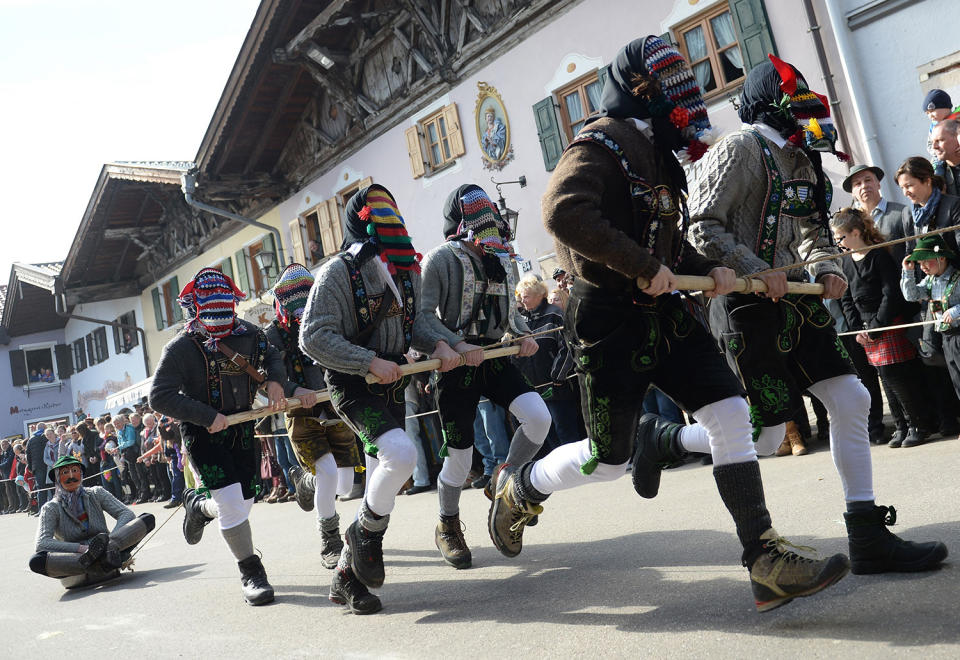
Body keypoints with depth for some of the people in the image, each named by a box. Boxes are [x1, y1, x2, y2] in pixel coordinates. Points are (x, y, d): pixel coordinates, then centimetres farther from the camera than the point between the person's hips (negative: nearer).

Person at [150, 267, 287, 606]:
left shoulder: (247, 333, -1)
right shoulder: (181, 347, -15)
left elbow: (274, 356, 17)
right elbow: (160, 397, -19)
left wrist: (274, 381, -6)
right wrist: (208, 417, -24)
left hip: (241, 429, 5)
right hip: (203, 434, -5)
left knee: (243, 505, 9)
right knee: (231, 502, -15)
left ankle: (197, 505, 44)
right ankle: (251, 572, 5)